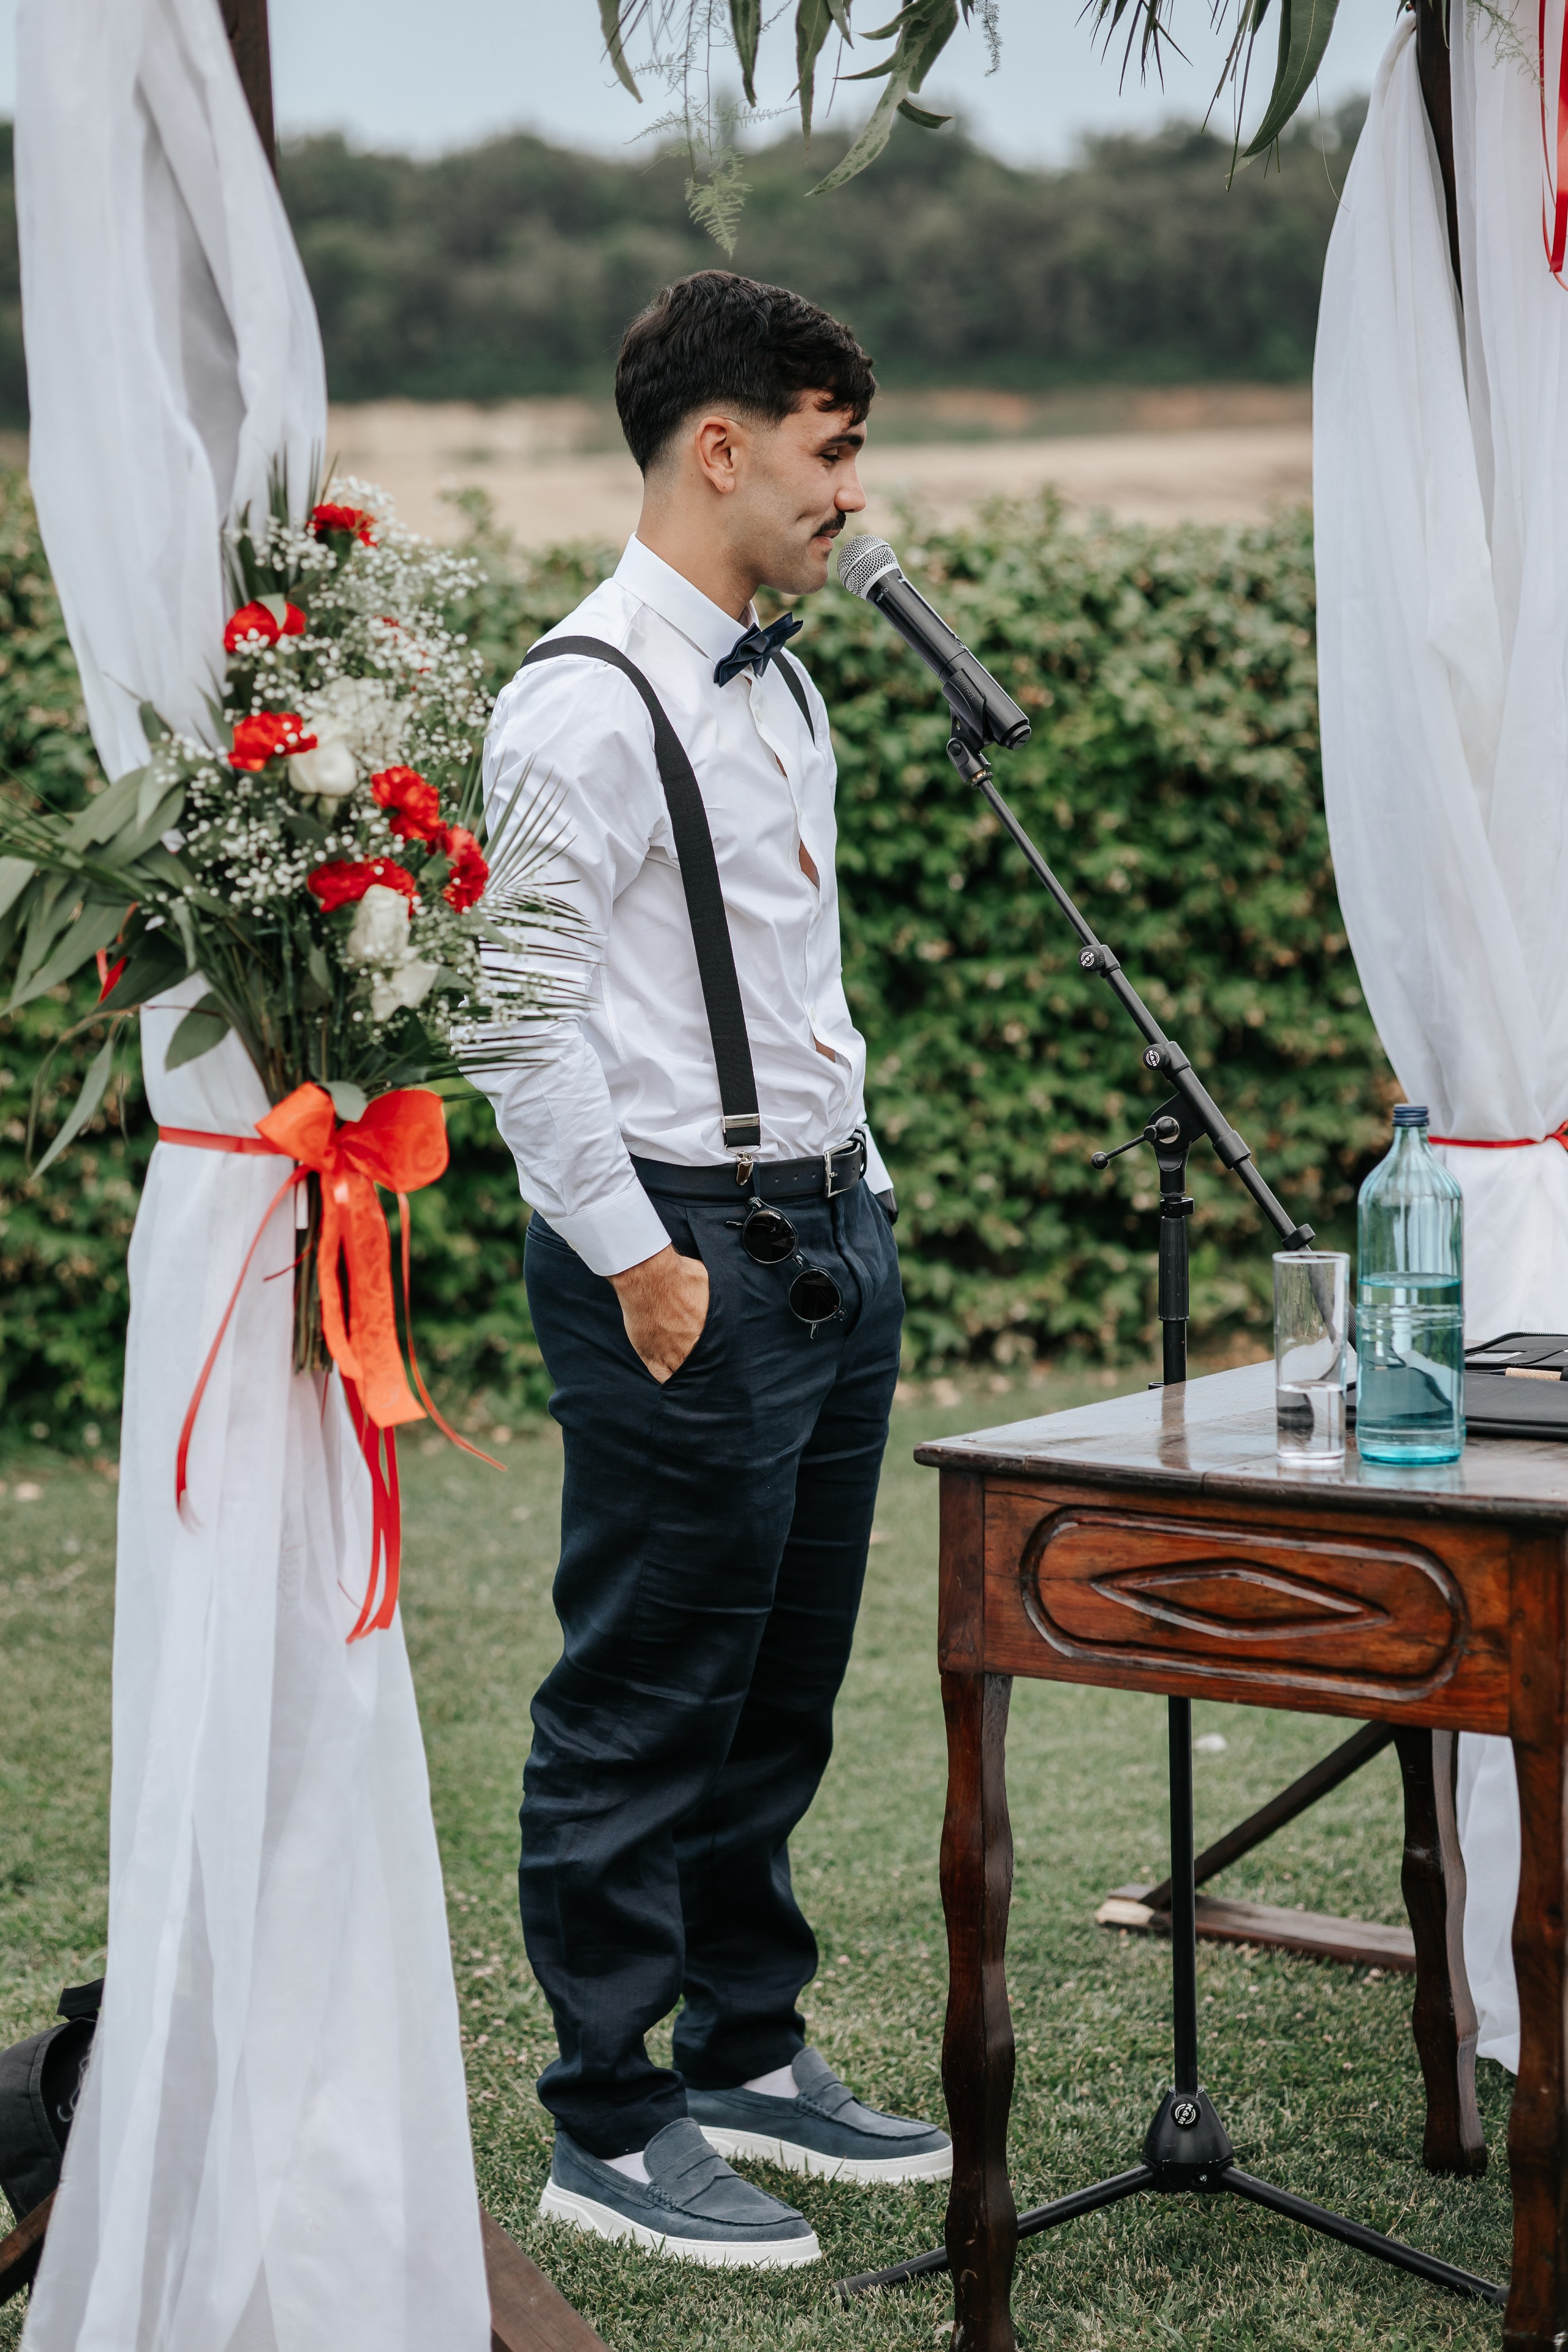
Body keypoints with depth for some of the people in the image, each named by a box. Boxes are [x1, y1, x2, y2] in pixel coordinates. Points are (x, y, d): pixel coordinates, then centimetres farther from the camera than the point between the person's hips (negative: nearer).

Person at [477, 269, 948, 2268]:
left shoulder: (779, 690, 16)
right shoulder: (587, 704, -13)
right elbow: (520, 1013, -18)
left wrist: (864, 1193, 17)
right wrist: (641, 1260, -18)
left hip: (834, 1232, 9)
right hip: (690, 1253, -9)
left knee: (781, 1690, 16)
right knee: (646, 1709, 0)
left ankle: (751, 2055, 30)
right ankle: (611, 2133, 12)